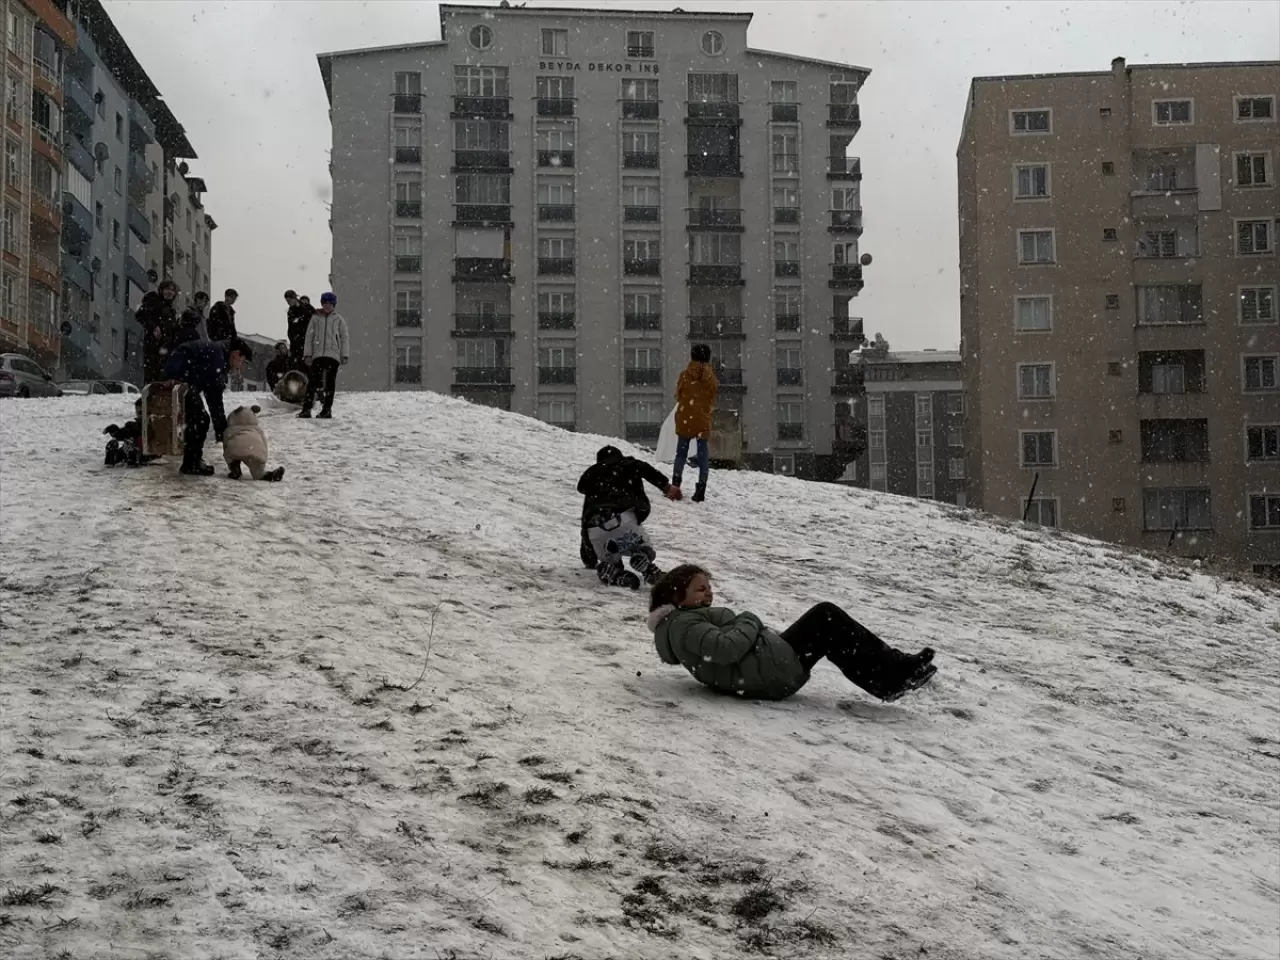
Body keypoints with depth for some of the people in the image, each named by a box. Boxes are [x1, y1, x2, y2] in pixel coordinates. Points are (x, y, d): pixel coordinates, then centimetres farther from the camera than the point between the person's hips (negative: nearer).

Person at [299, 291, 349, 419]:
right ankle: (306, 409, -8)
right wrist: (308, 354, 1)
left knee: (330, 383, 1)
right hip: (317, 355, 0)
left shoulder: (338, 319, 9)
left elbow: (344, 338, 8)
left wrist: (345, 355, -1)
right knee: (313, 382, -6)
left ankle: (327, 409, 5)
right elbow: (309, 336, 9)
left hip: (333, 355, 0)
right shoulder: (316, 318, 11)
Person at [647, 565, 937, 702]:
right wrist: (750, 623, -8)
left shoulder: (690, 618, 25)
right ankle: (893, 674, -6)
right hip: (769, 673, -11)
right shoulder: (684, 623, -10)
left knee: (825, 616, 9)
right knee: (825, 617, -8)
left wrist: (765, 634, 7)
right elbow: (725, 647, -25)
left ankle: (889, 676, 1)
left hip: (771, 667, 11)